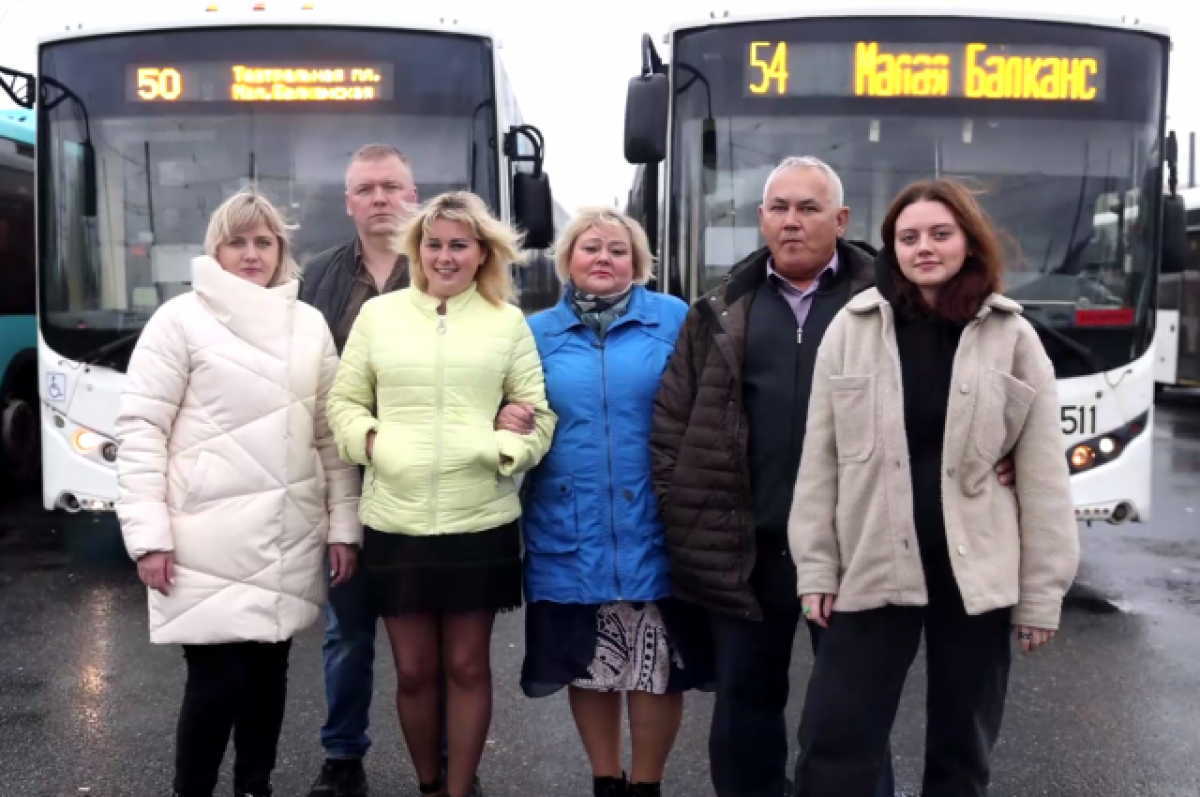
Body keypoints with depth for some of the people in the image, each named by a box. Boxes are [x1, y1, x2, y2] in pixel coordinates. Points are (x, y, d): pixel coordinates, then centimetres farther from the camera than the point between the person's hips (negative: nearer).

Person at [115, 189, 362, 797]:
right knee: (217, 680, -3)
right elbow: (139, 428, -5)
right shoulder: (181, 319, -2)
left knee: (269, 670, 12)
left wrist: (343, 525, 6)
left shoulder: (310, 324, 10)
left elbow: (331, 433, 10)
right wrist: (147, 534, -12)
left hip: (289, 541, 4)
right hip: (209, 540, -4)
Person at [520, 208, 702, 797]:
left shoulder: (673, 319, 0)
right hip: (571, 531, 2)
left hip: (652, 530, -2)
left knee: (656, 667, 6)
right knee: (589, 667, 13)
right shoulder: (539, 331, 8)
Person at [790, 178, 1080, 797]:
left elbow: (1043, 476, 1)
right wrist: (815, 566, -1)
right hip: (872, 571, 0)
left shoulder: (1013, 338, 1)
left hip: (978, 576, 1)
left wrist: (1042, 593, -1)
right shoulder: (852, 328, 1)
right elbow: (820, 460, 2)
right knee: (831, 747, 0)